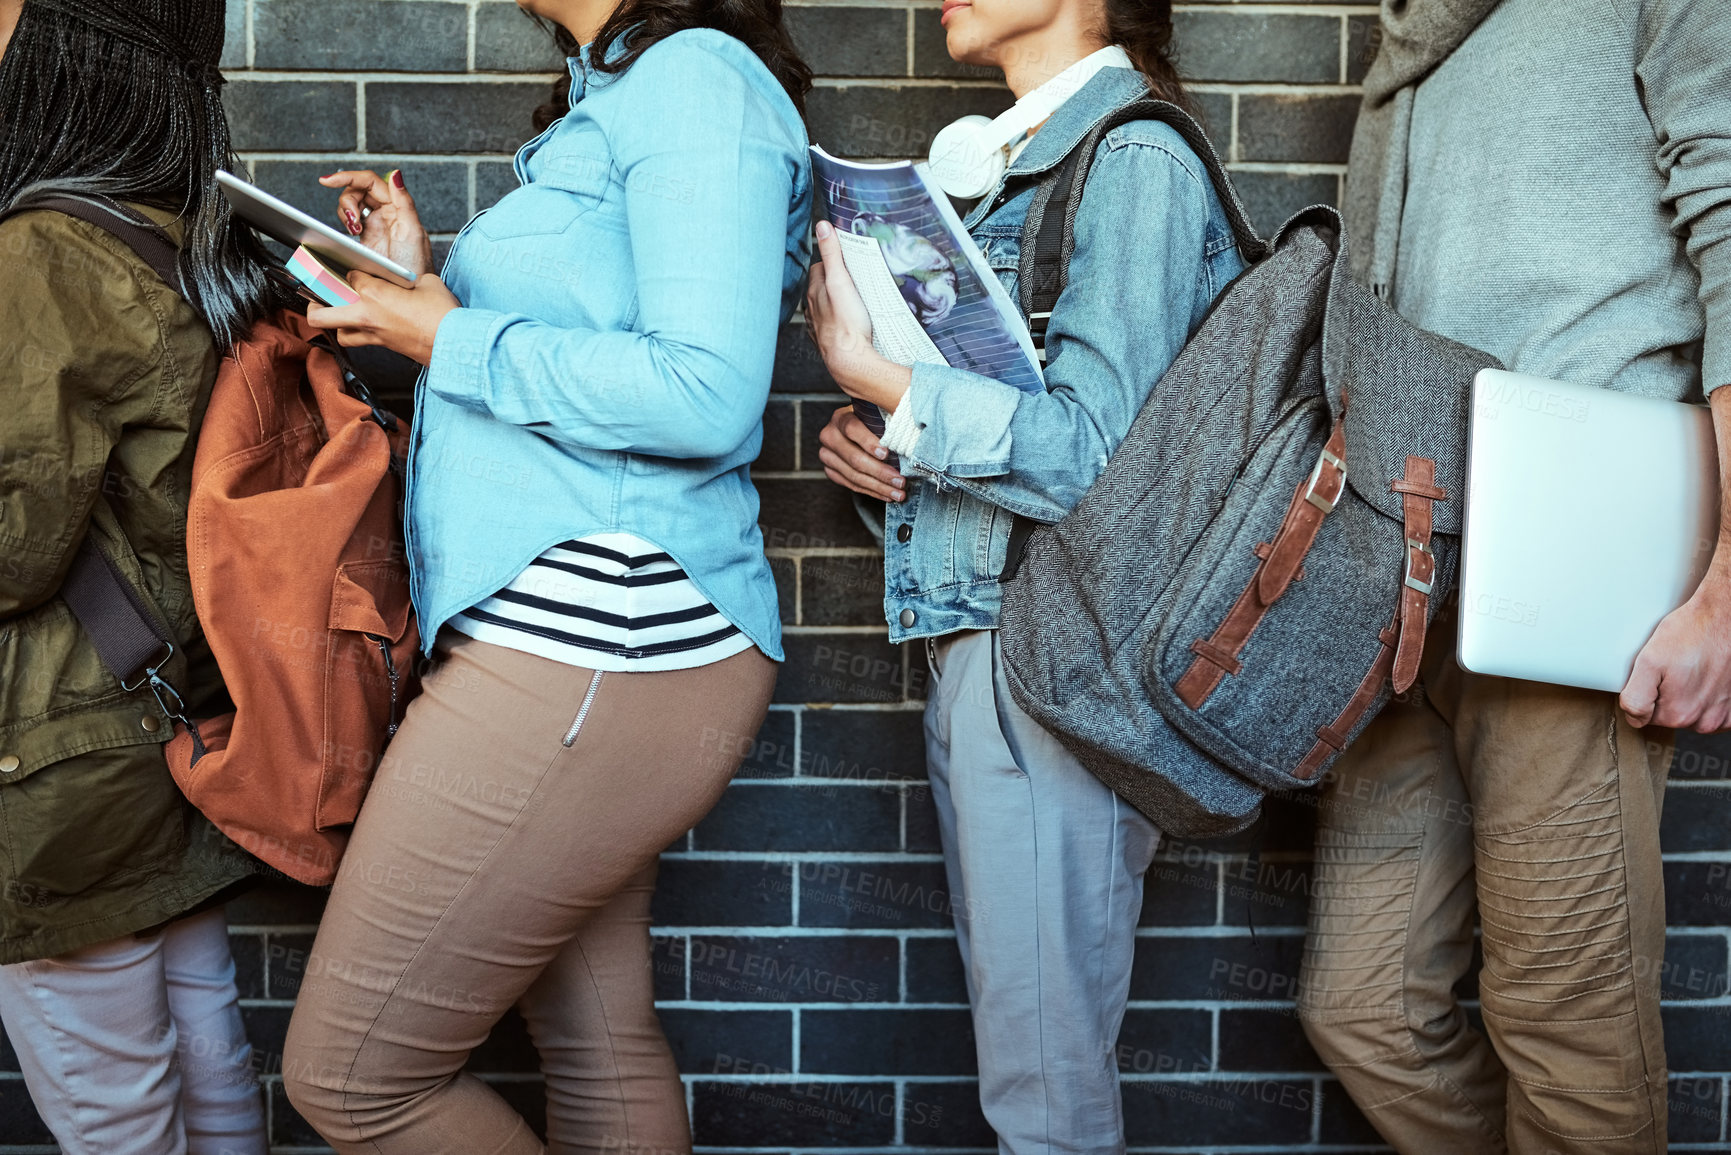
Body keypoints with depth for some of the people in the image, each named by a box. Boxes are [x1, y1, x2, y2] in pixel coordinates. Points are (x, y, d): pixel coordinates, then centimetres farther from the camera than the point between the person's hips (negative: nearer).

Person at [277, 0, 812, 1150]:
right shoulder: (613, 98, 21)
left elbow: (705, 397, -22)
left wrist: (449, 339, -13)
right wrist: (425, 286, 13)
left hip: (592, 651, -10)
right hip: (570, 636, 10)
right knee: (597, 1045, 18)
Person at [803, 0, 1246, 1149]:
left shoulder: (1135, 161, -9)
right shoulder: (1017, 168, 19)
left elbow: (1093, 454, -18)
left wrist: (875, 376, -16)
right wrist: (861, 437, 3)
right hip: (975, 645, 9)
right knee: (1015, 1039, 17)